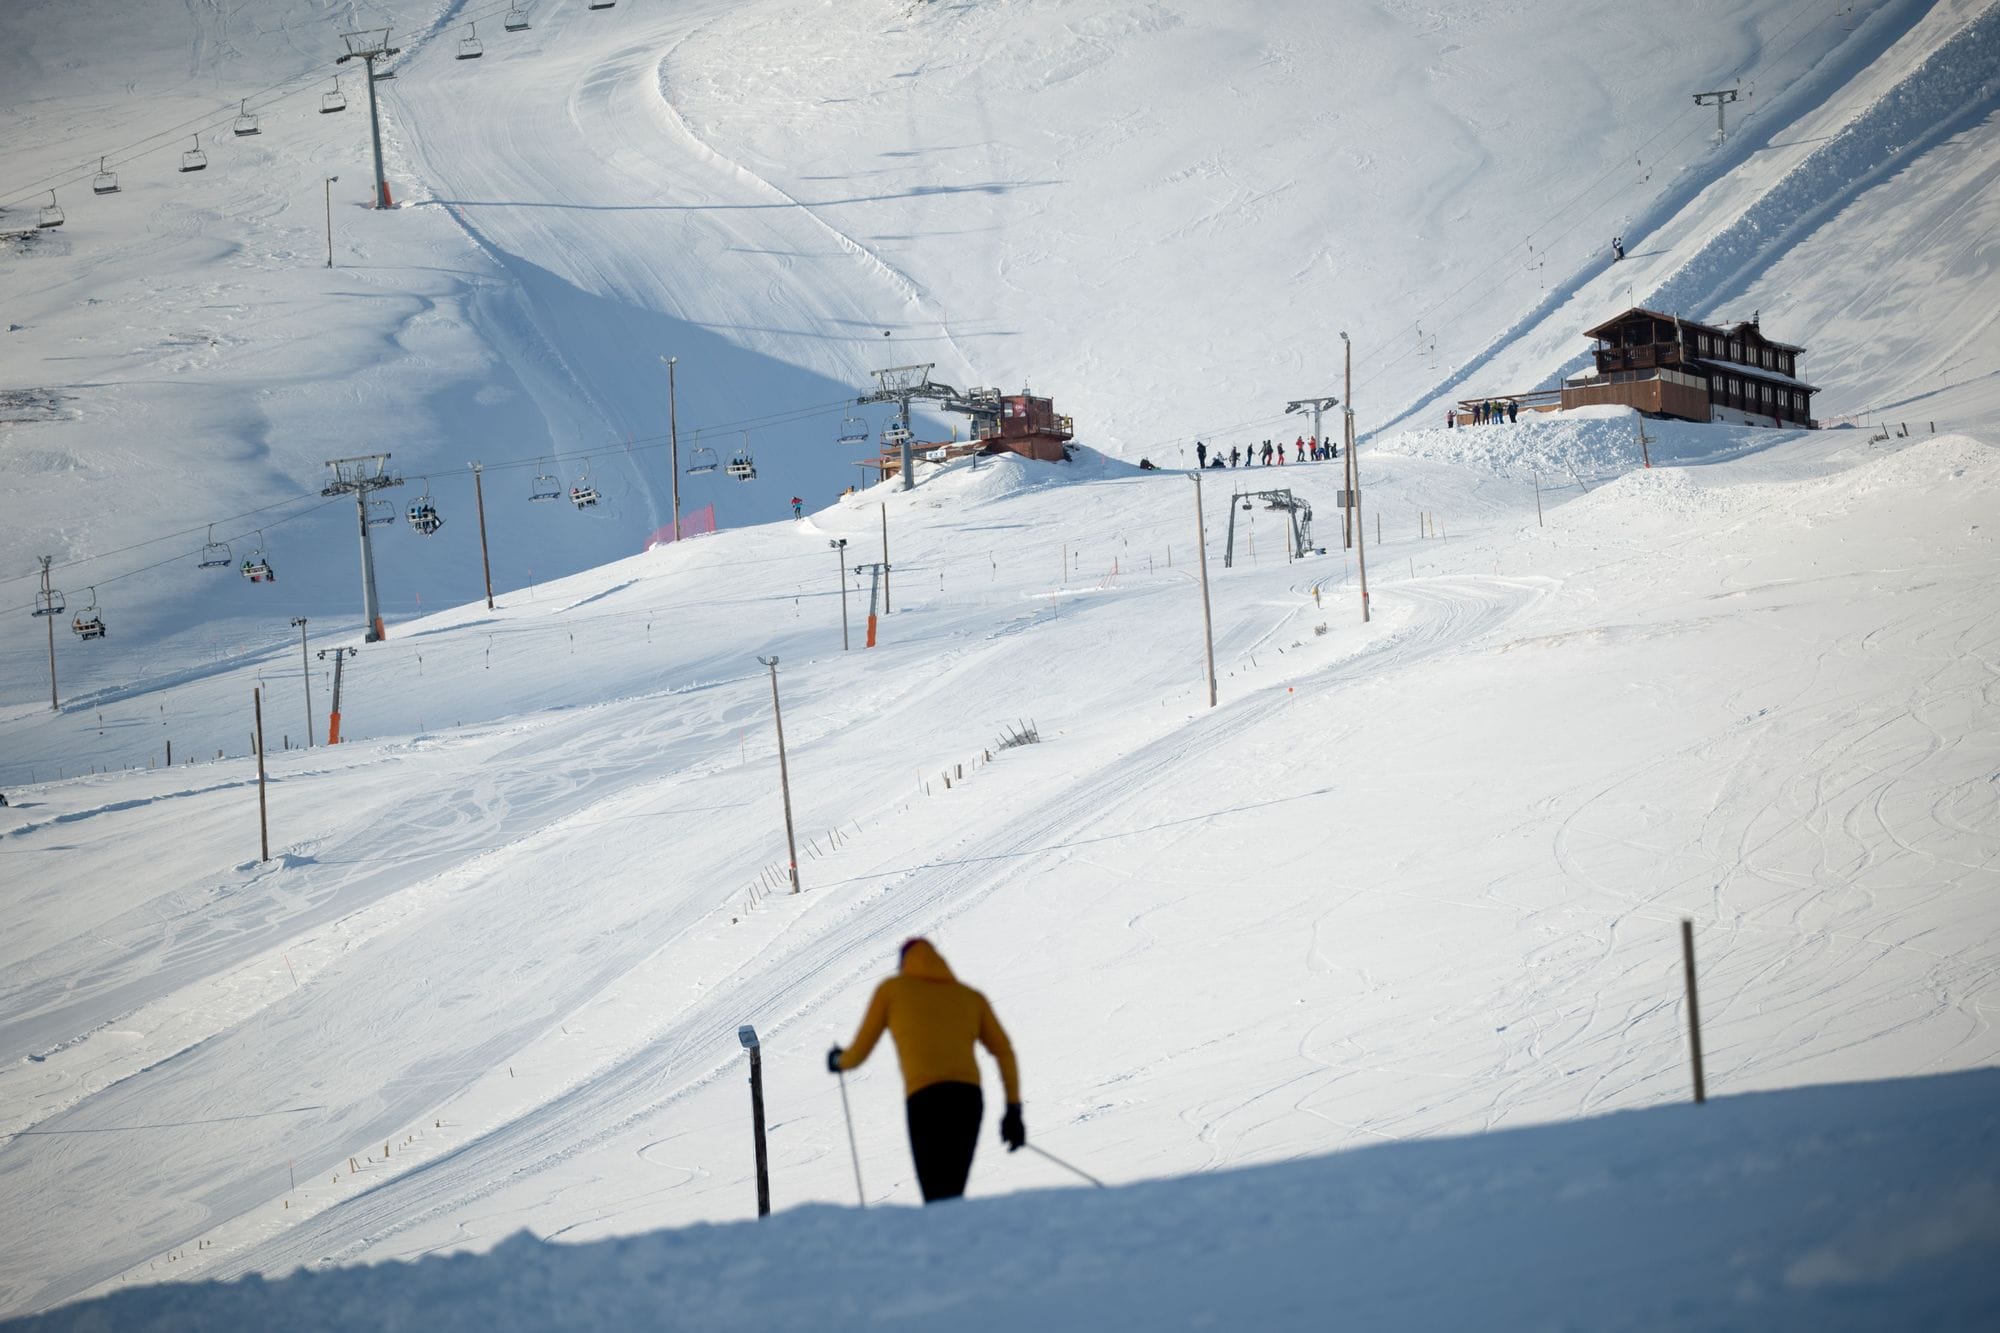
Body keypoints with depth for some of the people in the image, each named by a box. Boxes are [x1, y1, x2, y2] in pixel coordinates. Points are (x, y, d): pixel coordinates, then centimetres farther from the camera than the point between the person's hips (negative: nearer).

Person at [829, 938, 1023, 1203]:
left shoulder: (892, 989, 19)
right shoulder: (972, 997, 25)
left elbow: (859, 1051, 22)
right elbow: (1004, 1052, 14)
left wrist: (839, 1061, 44)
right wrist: (1014, 1109, 15)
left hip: (924, 1098, -3)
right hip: (970, 1097, 3)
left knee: (939, 1197, -12)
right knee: (951, 1195, 10)